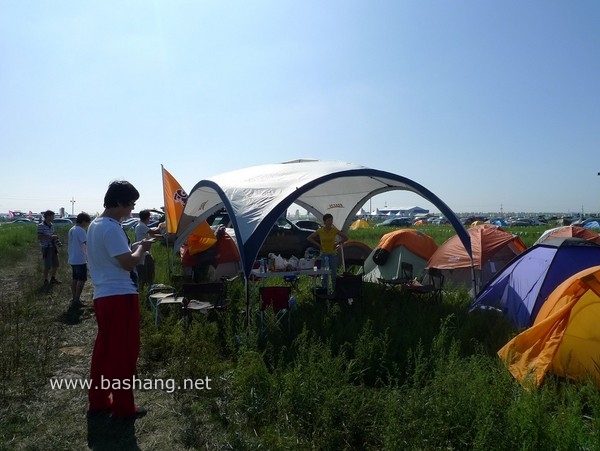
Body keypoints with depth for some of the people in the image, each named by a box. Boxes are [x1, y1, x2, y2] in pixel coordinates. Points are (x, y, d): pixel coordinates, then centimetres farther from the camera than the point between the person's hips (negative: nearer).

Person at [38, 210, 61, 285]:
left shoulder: (51, 225, 9)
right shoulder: (41, 226, -12)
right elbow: (39, 237, -18)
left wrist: (56, 238, 3)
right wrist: (51, 237, -22)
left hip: (53, 247, 7)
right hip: (46, 248, -7)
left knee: (55, 265, 13)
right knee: (47, 266, -2)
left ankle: (53, 279, 29)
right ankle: (46, 281, 14)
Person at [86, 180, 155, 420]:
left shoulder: (95, 225, 14)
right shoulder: (112, 228, -18)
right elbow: (128, 263, -21)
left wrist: (134, 247, 13)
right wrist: (142, 248, -5)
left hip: (103, 296, 10)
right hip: (120, 296, -10)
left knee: (104, 348, 16)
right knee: (124, 351, 1)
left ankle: (98, 402, 26)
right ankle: (123, 406, 12)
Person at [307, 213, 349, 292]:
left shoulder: (335, 230, -4)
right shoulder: (319, 231, -4)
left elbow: (346, 237, 5)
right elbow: (309, 238, 6)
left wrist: (337, 243, -1)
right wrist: (318, 245, 0)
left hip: (333, 254, 0)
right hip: (324, 254, 0)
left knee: (334, 274, 5)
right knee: (324, 274, 3)